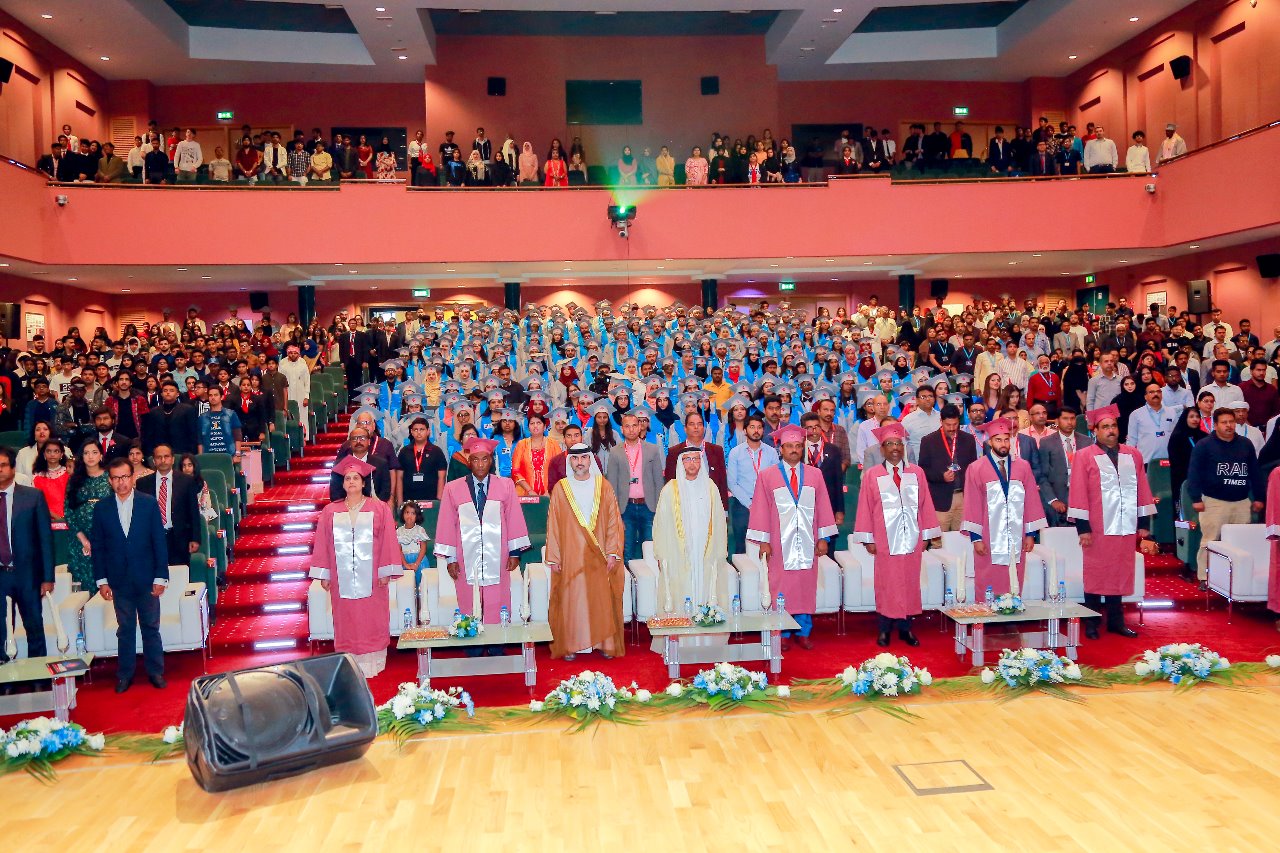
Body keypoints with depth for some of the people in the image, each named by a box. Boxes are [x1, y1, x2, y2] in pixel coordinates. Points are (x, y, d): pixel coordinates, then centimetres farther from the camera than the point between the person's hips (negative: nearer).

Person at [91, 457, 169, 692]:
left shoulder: (149, 504, -3)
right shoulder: (102, 508, 0)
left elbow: (159, 542, -3)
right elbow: (97, 546, 3)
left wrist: (160, 577, -6)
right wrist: (102, 580, -1)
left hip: (146, 578, -1)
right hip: (119, 580, 1)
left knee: (151, 627, 7)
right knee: (125, 629, 9)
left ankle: (155, 671, 18)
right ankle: (125, 673, 20)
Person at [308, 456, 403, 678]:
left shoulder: (379, 509, 0)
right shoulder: (330, 511, 6)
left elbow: (388, 541, -1)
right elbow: (322, 544, 7)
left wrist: (386, 572, -5)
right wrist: (323, 575, 3)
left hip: (370, 577, -1)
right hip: (342, 577, 2)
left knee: (371, 621, 3)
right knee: (346, 622, 5)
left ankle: (371, 663, 11)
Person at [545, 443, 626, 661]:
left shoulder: (603, 486, 4)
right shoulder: (561, 488, 3)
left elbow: (614, 522, 2)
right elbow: (553, 525, 3)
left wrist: (612, 553, -6)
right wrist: (553, 558, -2)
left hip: (598, 556, 1)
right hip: (571, 556, 0)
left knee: (602, 599, 3)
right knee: (571, 600, 1)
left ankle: (604, 642, 14)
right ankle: (570, 645, 10)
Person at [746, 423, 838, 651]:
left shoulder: (815, 475, 7)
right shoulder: (767, 476, 1)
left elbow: (823, 507, 7)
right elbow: (761, 510, 0)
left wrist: (823, 538, 2)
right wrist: (763, 541, -4)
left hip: (807, 542, 2)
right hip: (780, 542, -2)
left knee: (806, 587, 5)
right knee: (780, 588, 1)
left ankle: (803, 633, 15)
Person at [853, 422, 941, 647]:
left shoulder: (917, 472, 6)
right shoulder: (872, 475, 1)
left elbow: (925, 505, 7)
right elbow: (865, 508, 1)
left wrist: (926, 535, 3)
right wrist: (868, 539, -3)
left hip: (911, 538, 2)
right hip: (885, 539, -2)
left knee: (909, 583, 6)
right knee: (886, 584, 2)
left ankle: (905, 628, 16)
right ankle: (885, 630, 11)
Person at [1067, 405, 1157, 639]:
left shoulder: (1133, 456, 9)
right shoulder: (1084, 457, -3)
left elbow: (1142, 491, 11)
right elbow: (1078, 494, -6)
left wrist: (1144, 525, 8)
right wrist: (1083, 528, -10)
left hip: (1125, 528, 4)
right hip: (1097, 529, -4)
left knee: (1120, 574, 10)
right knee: (1095, 575, 3)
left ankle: (1116, 621, 21)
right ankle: (1091, 623, 13)